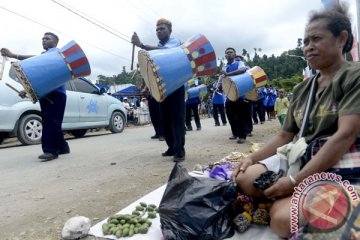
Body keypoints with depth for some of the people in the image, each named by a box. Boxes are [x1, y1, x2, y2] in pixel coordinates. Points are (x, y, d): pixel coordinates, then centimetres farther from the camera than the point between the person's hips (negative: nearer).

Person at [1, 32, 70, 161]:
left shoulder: (55, 51, 1)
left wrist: (14, 55, -26)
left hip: (56, 93, -9)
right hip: (45, 93, 9)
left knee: (51, 121, -14)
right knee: (50, 122, 8)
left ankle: (50, 150, -16)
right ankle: (62, 147, 15)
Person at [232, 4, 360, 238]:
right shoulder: (301, 89, 13)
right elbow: (285, 136, 15)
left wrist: (295, 181, -24)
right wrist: (252, 158, 0)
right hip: (298, 158, 6)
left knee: (283, 220, -30)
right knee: (243, 178, -19)